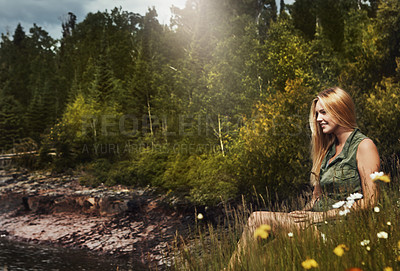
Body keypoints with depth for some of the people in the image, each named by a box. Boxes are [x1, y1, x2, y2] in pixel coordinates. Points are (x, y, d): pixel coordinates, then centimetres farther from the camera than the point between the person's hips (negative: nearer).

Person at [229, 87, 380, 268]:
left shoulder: (363, 146, -5)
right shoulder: (329, 148, 19)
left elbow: (370, 201, -12)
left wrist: (321, 216, -15)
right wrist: (304, 212, -1)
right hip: (319, 219, 7)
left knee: (258, 220, -20)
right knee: (256, 220, -12)